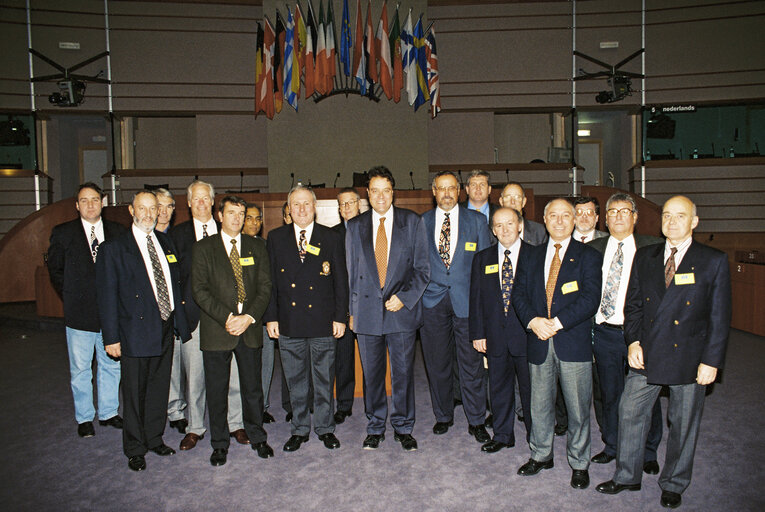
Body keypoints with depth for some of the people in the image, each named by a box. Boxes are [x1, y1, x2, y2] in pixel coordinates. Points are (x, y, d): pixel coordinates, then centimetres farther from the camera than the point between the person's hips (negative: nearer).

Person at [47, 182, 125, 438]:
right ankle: (84, 418, 25)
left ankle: (108, 413, 28)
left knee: (111, 365, 12)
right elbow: (55, 269, 8)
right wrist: (71, 297, 2)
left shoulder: (117, 231, 3)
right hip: (79, 314, -1)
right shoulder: (63, 233, 0)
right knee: (80, 370, 9)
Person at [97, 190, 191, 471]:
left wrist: (180, 323, 8)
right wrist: (111, 337, -11)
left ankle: (155, 438, 33)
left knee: (160, 388, 15)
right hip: (136, 332, -5)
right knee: (135, 392, 7)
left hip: (165, 330, 5)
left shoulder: (166, 243, 10)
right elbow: (107, 296, -7)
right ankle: (135, 448, 23)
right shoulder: (114, 248, -6)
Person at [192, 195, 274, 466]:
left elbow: (265, 287, 3)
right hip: (216, 330, -1)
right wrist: (227, 318, -15)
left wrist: (249, 317, -11)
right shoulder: (203, 248, 3)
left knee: (253, 388, 9)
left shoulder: (257, 247, 9)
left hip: (250, 328, 2)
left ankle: (257, 437, 26)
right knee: (216, 390, 7)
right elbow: (200, 290, -5)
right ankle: (219, 444, 22)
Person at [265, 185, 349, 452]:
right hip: (288, 323, 1)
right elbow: (270, 281, 5)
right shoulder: (276, 238, 5)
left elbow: (341, 281, 3)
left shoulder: (331, 238, 3)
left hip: (323, 323, -1)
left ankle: (325, 429, 25)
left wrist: (340, 317, -2)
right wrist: (271, 317, 0)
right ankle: (299, 429, 27)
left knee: (324, 379, 9)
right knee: (295, 380, 11)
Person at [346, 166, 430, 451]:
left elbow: (422, 268, 1)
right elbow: (352, 272, 10)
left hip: (402, 310, -1)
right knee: (371, 374, 11)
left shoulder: (412, 222, 2)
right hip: (367, 312, 2)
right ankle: (375, 428, 28)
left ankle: (403, 428, 26)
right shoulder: (355, 226, 7)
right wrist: (352, 310, 7)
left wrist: (404, 297, -12)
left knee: (403, 373, 8)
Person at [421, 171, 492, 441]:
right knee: (437, 363, 10)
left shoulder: (476, 221, 6)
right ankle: (443, 416, 28)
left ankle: (476, 421, 20)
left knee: (471, 363, 4)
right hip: (433, 300, 1)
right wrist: (416, 295, 2)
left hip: (467, 300, -1)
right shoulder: (422, 222, 7)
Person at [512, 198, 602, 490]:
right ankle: (541, 456, 32)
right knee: (539, 404, 13)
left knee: (578, 408, 6)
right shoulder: (530, 257, 12)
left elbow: (590, 298, -10)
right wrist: (533, 321, -15)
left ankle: (579, 463, 24)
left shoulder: (588, 256, 1)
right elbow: (519, 293, 4)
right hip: (539, 344, 3)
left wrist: (557, 322, -18)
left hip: (574, 343, -3)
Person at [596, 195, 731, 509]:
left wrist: (711, 361, -9)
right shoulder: (645, 257, 5)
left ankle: (673, 485, 32)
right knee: (630, 412, 8)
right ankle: (627, 476, 28)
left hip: (689, 359, -3)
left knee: (683, 424, 11)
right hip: (647, 355, 3)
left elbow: (720, 317, -5)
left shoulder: (714, 261, -5)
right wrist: (633, 341, -4)